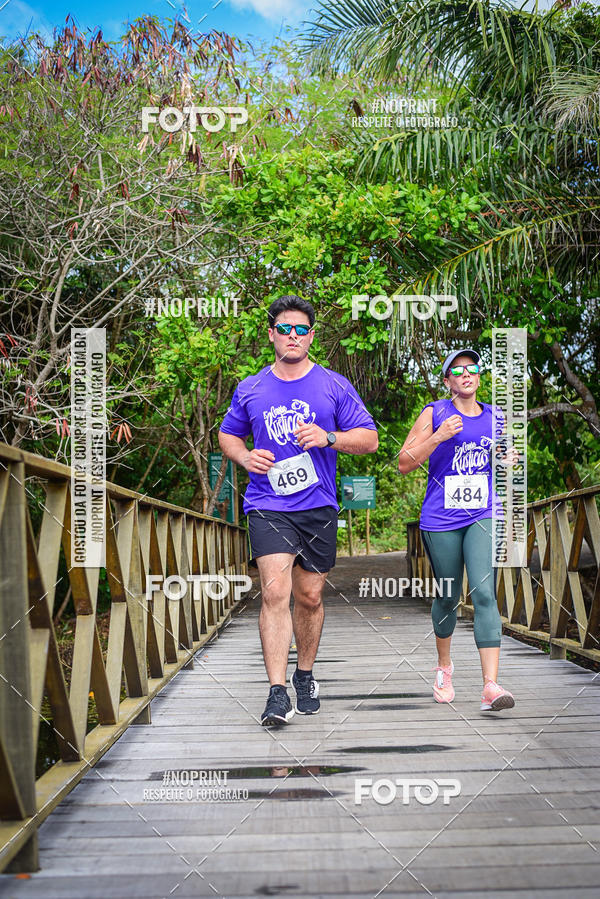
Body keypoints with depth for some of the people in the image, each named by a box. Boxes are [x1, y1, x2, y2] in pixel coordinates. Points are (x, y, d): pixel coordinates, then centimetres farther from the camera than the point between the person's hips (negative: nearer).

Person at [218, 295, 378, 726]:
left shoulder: (335, 386, 4)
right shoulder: (250, 389, 8)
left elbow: (369, 439, 4)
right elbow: (228, 435, 20)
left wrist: (328, 438, -15)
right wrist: (246, 457, -2)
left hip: (318, 506, 1)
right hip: (267, 507, -1)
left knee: (310, 597, 9)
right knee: (275, 591, -16)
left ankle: (305, 676, 31)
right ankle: (277, 693, -15)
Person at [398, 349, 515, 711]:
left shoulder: (496, 418, 11)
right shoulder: (434, 413, 1)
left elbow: (504, 459, 27)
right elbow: (404, 464, -3)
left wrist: (509, 461, 3)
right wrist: (437, 437, -16)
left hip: (485, 517, 1)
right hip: (441, 520, -1)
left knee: (485, 594, -14)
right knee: (448, 596, 10)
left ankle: (491, 685, -20)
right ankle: (444, 666, 36)